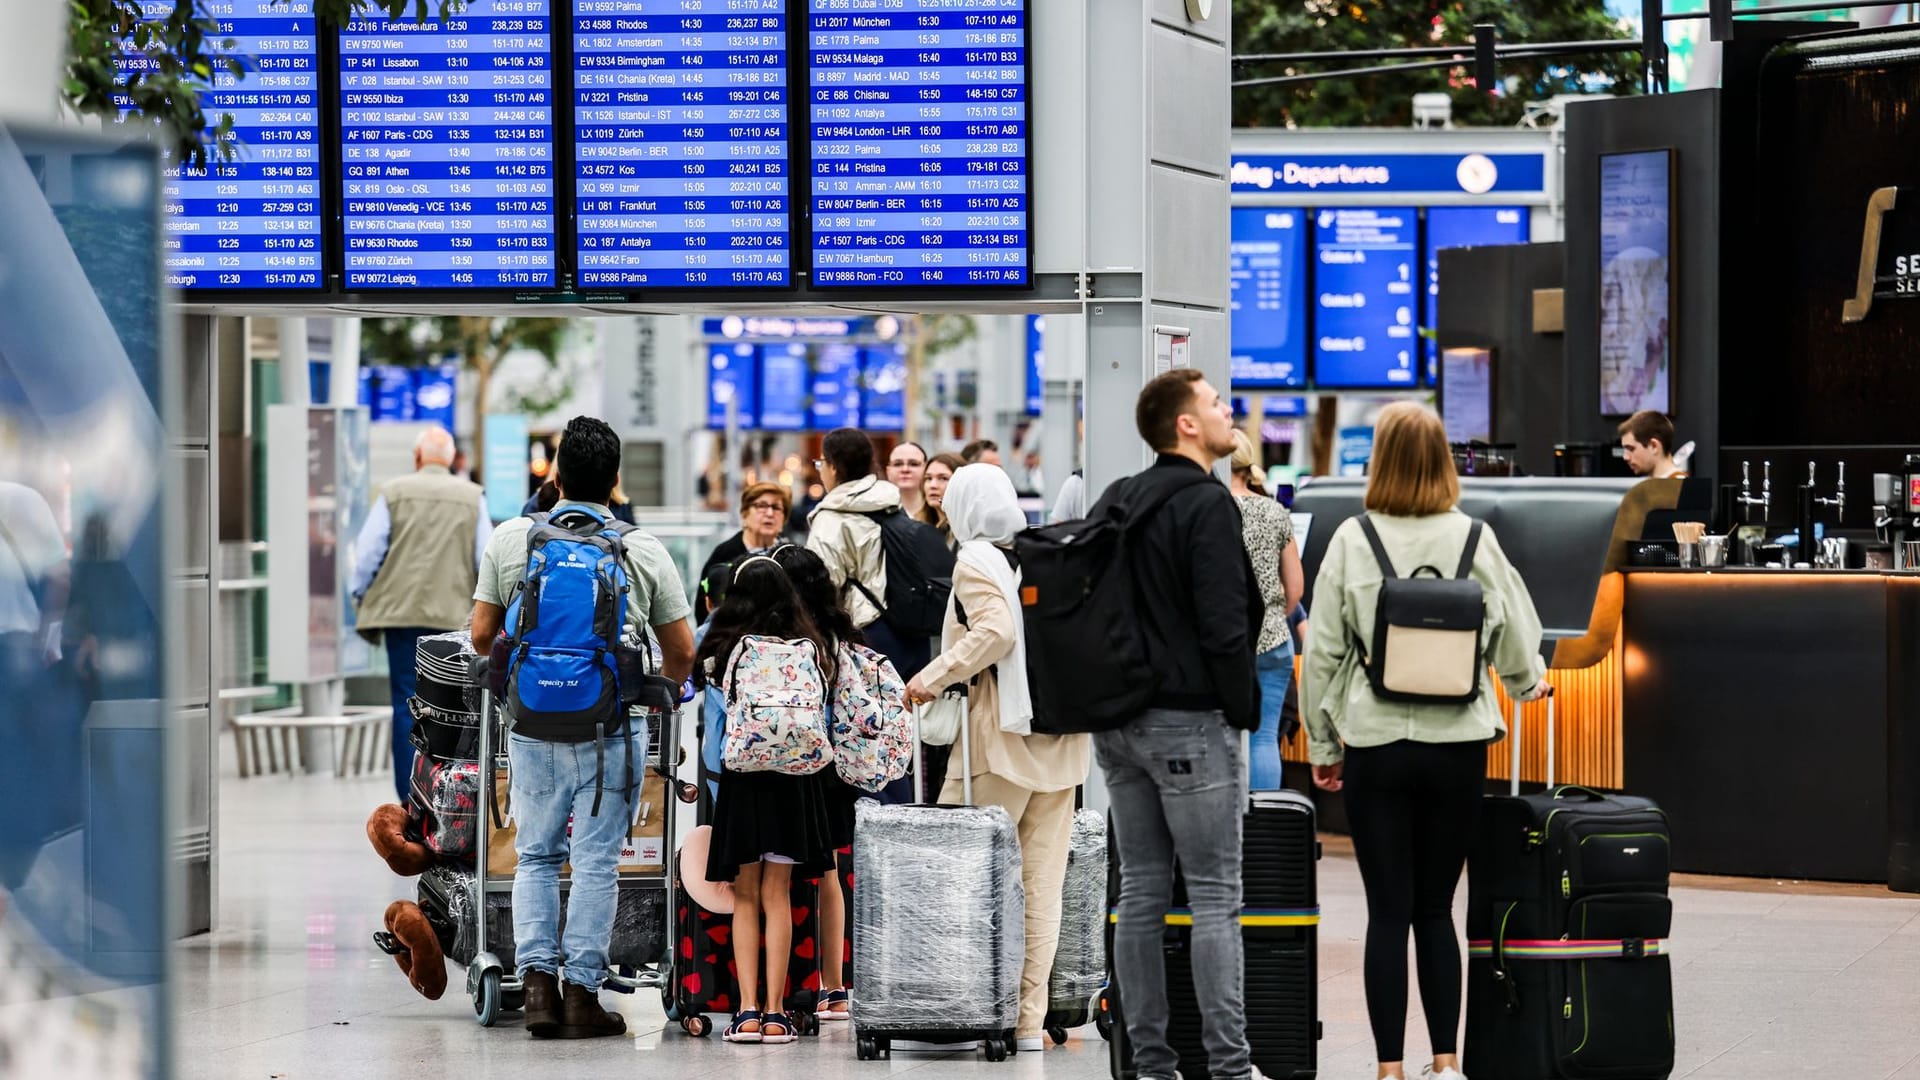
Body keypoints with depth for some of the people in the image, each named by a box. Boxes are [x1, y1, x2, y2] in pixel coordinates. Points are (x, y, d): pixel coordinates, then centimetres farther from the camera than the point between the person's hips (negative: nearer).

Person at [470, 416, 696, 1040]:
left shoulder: (509, 540, 2)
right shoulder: (644, 552, -1)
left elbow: (482, 636, 6)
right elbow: (682, 654, 5)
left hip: (533, 725, 2)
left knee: (536, 857, 14)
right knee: (597, 863, 4)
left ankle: (538, 981, 2)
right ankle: (582, 994, 4)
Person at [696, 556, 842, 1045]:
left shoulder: (724, 651, -7)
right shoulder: (811, 647, -2)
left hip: (740, 778, -1)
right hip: (794, 779, 1)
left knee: (745, 896, 8)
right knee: (777, 893, 5)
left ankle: (748, 1010, -1)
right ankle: (774, 1013, 0)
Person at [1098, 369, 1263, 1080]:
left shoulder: (1116, 501, 12)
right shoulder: (1207, 503, -12)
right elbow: (1224, 624, -17)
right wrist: (1243, 711, -8)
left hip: (1117, 722, 7)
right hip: (1190, 721, -7)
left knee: (1142, 891, 9)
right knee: (1214, 897, -4)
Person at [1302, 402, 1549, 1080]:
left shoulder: (1353, 541, -5)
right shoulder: (1474, 540, -2)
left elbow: (1323, 651, -3)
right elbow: (1515, 634, 6)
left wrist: (1322, 745, 8)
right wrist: (1527, 683, 29)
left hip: (1376, 744, -2)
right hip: (1458, 744, 2)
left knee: (1389, 910, 3)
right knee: (1436, 908, 11)